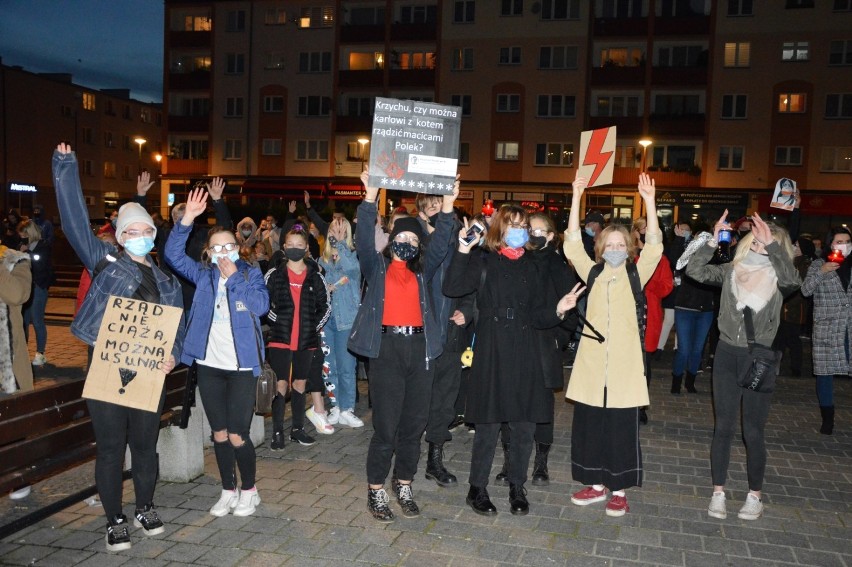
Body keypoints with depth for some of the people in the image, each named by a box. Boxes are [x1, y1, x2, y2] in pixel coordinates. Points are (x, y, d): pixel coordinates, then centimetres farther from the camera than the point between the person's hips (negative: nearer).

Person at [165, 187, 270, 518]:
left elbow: (261, 305, -16)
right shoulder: (203, 275, 7)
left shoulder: (251, 274, 0)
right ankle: (228, 491, 28)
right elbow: (173, 255, -6)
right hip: (209, 365, 3)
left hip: (241, 367, -3)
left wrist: (234, 278, -15)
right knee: (219, 434, 11)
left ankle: (249, 491, 19)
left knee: (237, 436, -3)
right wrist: (187, 219, -16)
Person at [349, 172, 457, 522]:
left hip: (419, 347, 4)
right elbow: (364, 240, -6)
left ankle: (404, 486, 24)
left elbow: (440, 244, 5)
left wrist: (447, 206, -5)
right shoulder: (376, 266, 8)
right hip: (386, 346, -3)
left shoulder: (423, 270, 15)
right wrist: (370, 198, -15)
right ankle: (376, 490, 11)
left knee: (414, 424, 9)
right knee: (386, 425, -3)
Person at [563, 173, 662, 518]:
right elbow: (572, 245, -3)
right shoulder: (593, 274, 6)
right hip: (591, 364, 2)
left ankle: (619, 490, 20)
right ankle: (596, 484, 26)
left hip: (624, 366, -2)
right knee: (588, 425, 9)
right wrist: (576, 198, -11)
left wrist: (649, 201, -18)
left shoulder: (636, 276, 3)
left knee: (622, 429, 4)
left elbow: (654, 247, -10)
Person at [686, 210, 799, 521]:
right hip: (727, 354, 2)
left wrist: (772, 244, -29)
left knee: (753, 431, 5)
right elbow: (695, 270, -10)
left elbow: (793, 280, -28)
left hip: (758, 358, -2)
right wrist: (713, 240, -18)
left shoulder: (777, 278, -5)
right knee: (723, 427, 9)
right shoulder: (732, 271, 1)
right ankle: (718, 493, 19)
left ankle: (754, 496, 23)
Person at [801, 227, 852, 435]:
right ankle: (827, 419, 11)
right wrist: (821, 272, -16)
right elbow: (806, 291, -7)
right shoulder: (818, 264, 3)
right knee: (825, 372, 1)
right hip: (827, 328, -2)